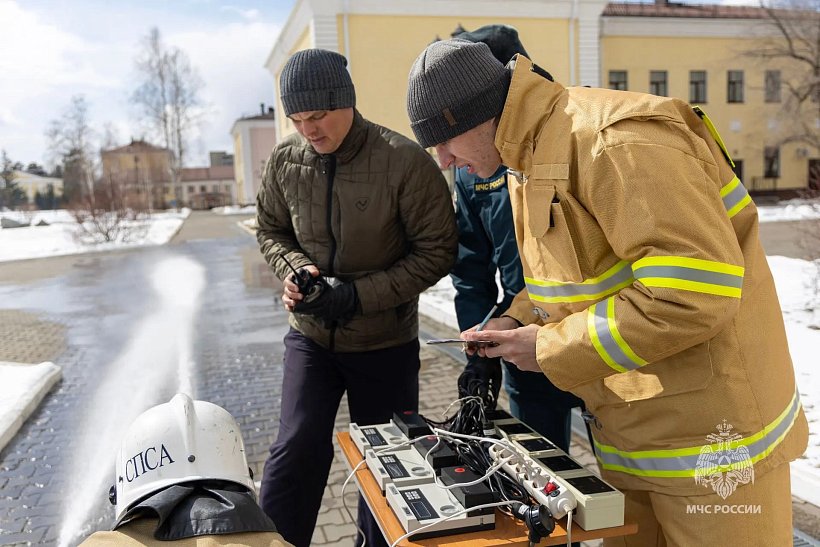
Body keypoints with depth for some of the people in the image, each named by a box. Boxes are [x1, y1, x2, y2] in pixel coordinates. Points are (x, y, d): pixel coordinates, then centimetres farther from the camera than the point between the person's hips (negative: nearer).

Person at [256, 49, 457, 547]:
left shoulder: (406, 161, -19)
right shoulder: (286, 160, -6)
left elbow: (437, 252, -13)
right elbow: (271, 231, 11)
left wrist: (359, 296, -20)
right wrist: (295, 268, -12)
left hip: (386, 342, -2)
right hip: (310, 335, 2)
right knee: (297, 449, -6)